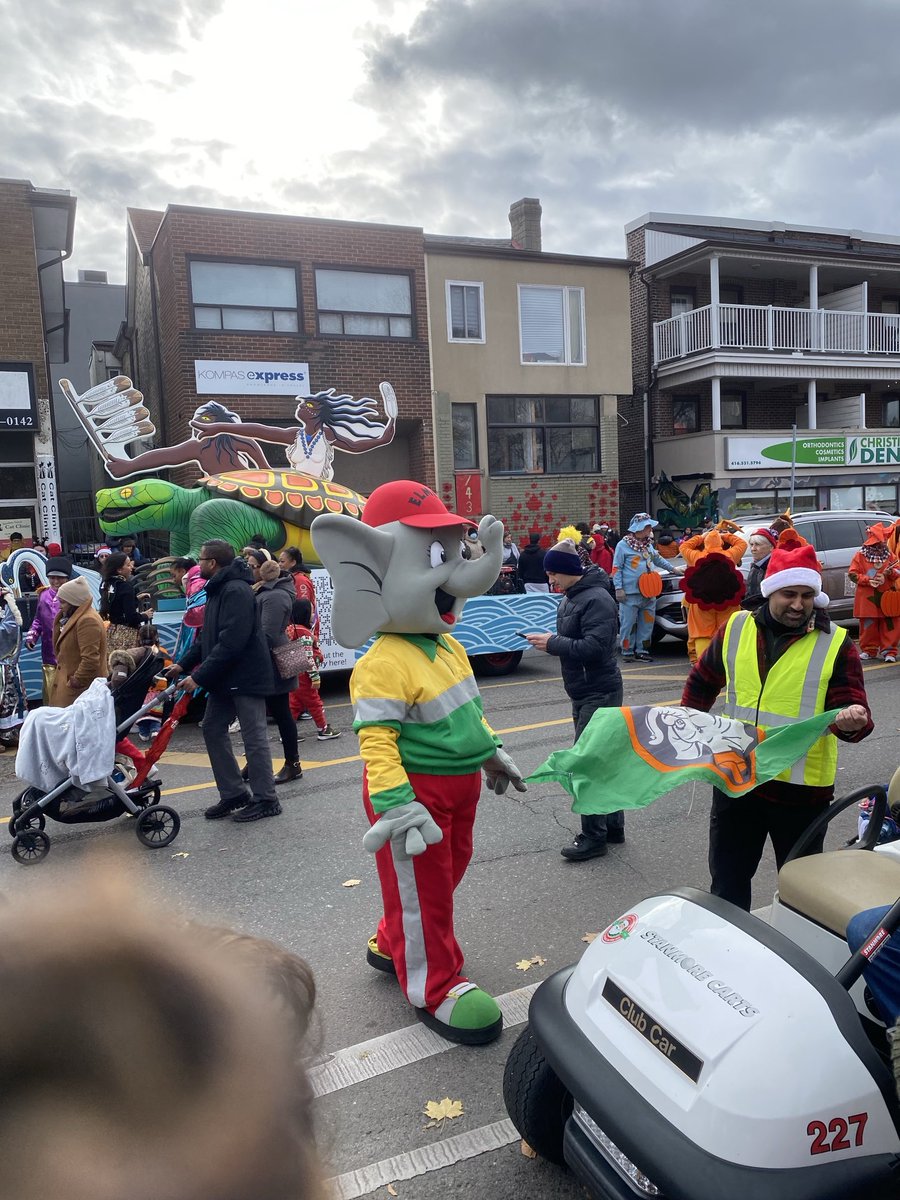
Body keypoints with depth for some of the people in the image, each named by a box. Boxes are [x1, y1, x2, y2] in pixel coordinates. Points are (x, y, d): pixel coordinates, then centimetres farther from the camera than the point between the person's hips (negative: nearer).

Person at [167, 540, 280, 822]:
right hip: (225, 678, 11)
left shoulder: (236, 591, -19)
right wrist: (183, 664, 8)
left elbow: (231, 642, -26)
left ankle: (265, 799, 9)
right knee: (212, 729, 12)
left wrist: (198, 676, -23)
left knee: (253, 736, -3)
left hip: (246, 677, -11)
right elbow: (206, 637, 19)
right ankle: (233, 793, 21)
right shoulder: (217, 590, 15)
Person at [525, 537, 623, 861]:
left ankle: (594, 837, 3)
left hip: (599, 693, -10)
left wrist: (552, 643, -22)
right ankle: (613, 826, 28)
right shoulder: (568, 599, 12)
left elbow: (594, 648, -27)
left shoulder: (596, 600, -19)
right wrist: (550, 640, 4)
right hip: (584, 693, 10)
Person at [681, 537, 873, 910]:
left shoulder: (835, 644, -7)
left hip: (802, 787, -2)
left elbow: (851, 707, -9)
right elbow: (702, 681, 15)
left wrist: (851, 720, -31)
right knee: (727, 880, 16)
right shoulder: (736, 628, 1)